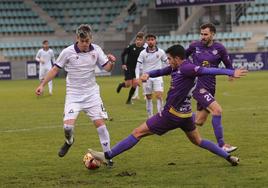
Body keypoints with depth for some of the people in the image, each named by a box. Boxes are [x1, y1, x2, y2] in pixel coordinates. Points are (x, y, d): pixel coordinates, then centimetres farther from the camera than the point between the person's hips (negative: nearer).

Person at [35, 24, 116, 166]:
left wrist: (111, 62, -24)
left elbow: (107, 68, -2)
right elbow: (55, 69, -1)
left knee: (100, 123, -8)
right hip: (73, 94, -1)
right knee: (68, 125, -14)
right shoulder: (68, 52, -11)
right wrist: (42, 84, -6)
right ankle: (69, 141, 22)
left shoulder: (96, 50, -5)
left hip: (91, 93, 1)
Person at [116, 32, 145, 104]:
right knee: (128, 84, -5)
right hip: (128, 68, -3)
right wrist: (123, 64, -10)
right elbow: (123, 54, -4)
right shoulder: (131, 47, -13)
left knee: (134, 85, -3)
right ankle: (121, 85, 30)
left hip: (136, 68, 3)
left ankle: (129, 99, 13)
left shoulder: (143, 50, -5)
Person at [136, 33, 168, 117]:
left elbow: (166, 63, 12)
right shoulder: (143, 53, -3)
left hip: (157, 77, -1)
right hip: (147, 78, 1)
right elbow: (138, 66, -4)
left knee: (159, 96, -15)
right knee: (148, 98, 5)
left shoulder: (161, 52, -2)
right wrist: (137, 78, -15)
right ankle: (150, 117, 13)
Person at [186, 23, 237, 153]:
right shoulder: (195, 46, -1)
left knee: (199, 122, 8)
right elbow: (183, 57, 19)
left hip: (210, 88, 4)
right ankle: (221, 145, -20)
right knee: (217, 109, -24)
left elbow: (228, 65, 7)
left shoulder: (219, 48, 0)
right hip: (197, 86, -4)